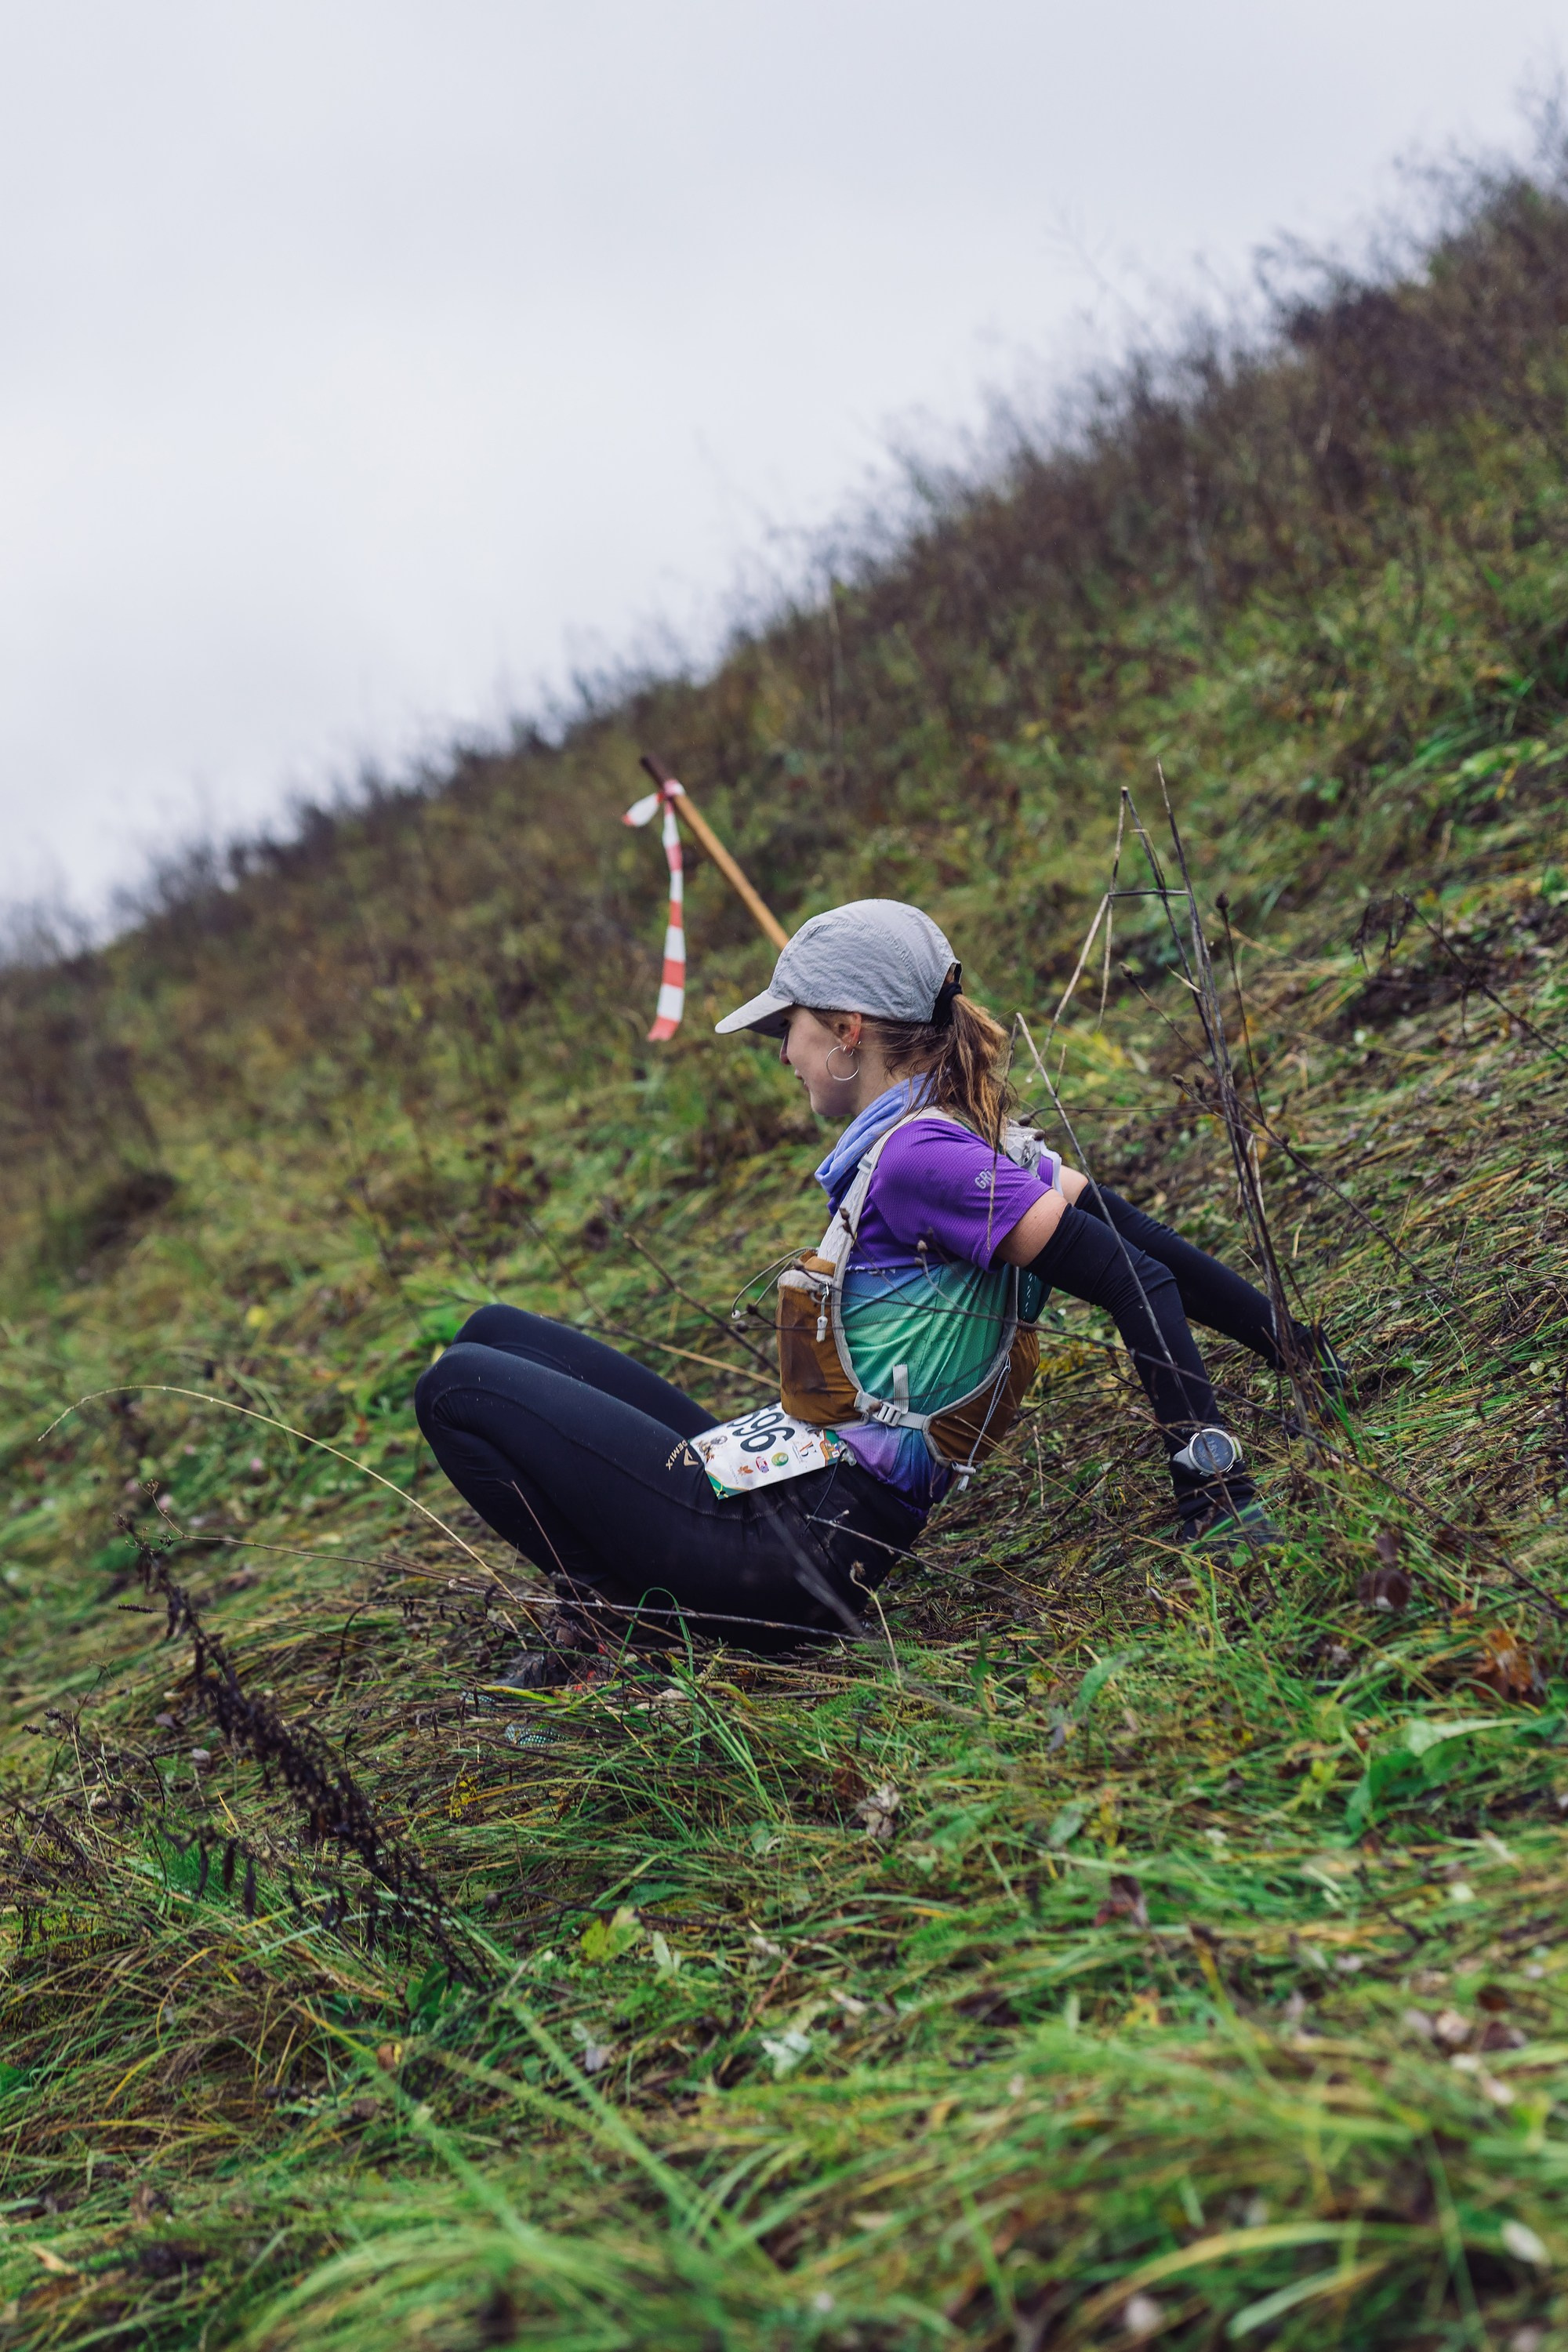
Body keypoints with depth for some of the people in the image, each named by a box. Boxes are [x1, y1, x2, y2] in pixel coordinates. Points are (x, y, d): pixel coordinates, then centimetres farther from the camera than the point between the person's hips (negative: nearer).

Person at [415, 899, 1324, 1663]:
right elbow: (1147, 1244, 10)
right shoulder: (980, 1137, 7)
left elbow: (1134, 1279, -23)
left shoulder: (916, 1158, -19)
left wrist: (1215, 1490, -20)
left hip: (785, 1547, -10)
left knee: (455, 1390, -4)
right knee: (496, 1335, 16)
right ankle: (621, 1607, 10)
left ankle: (635, 1620, -2)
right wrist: (1292, 1341, 17)